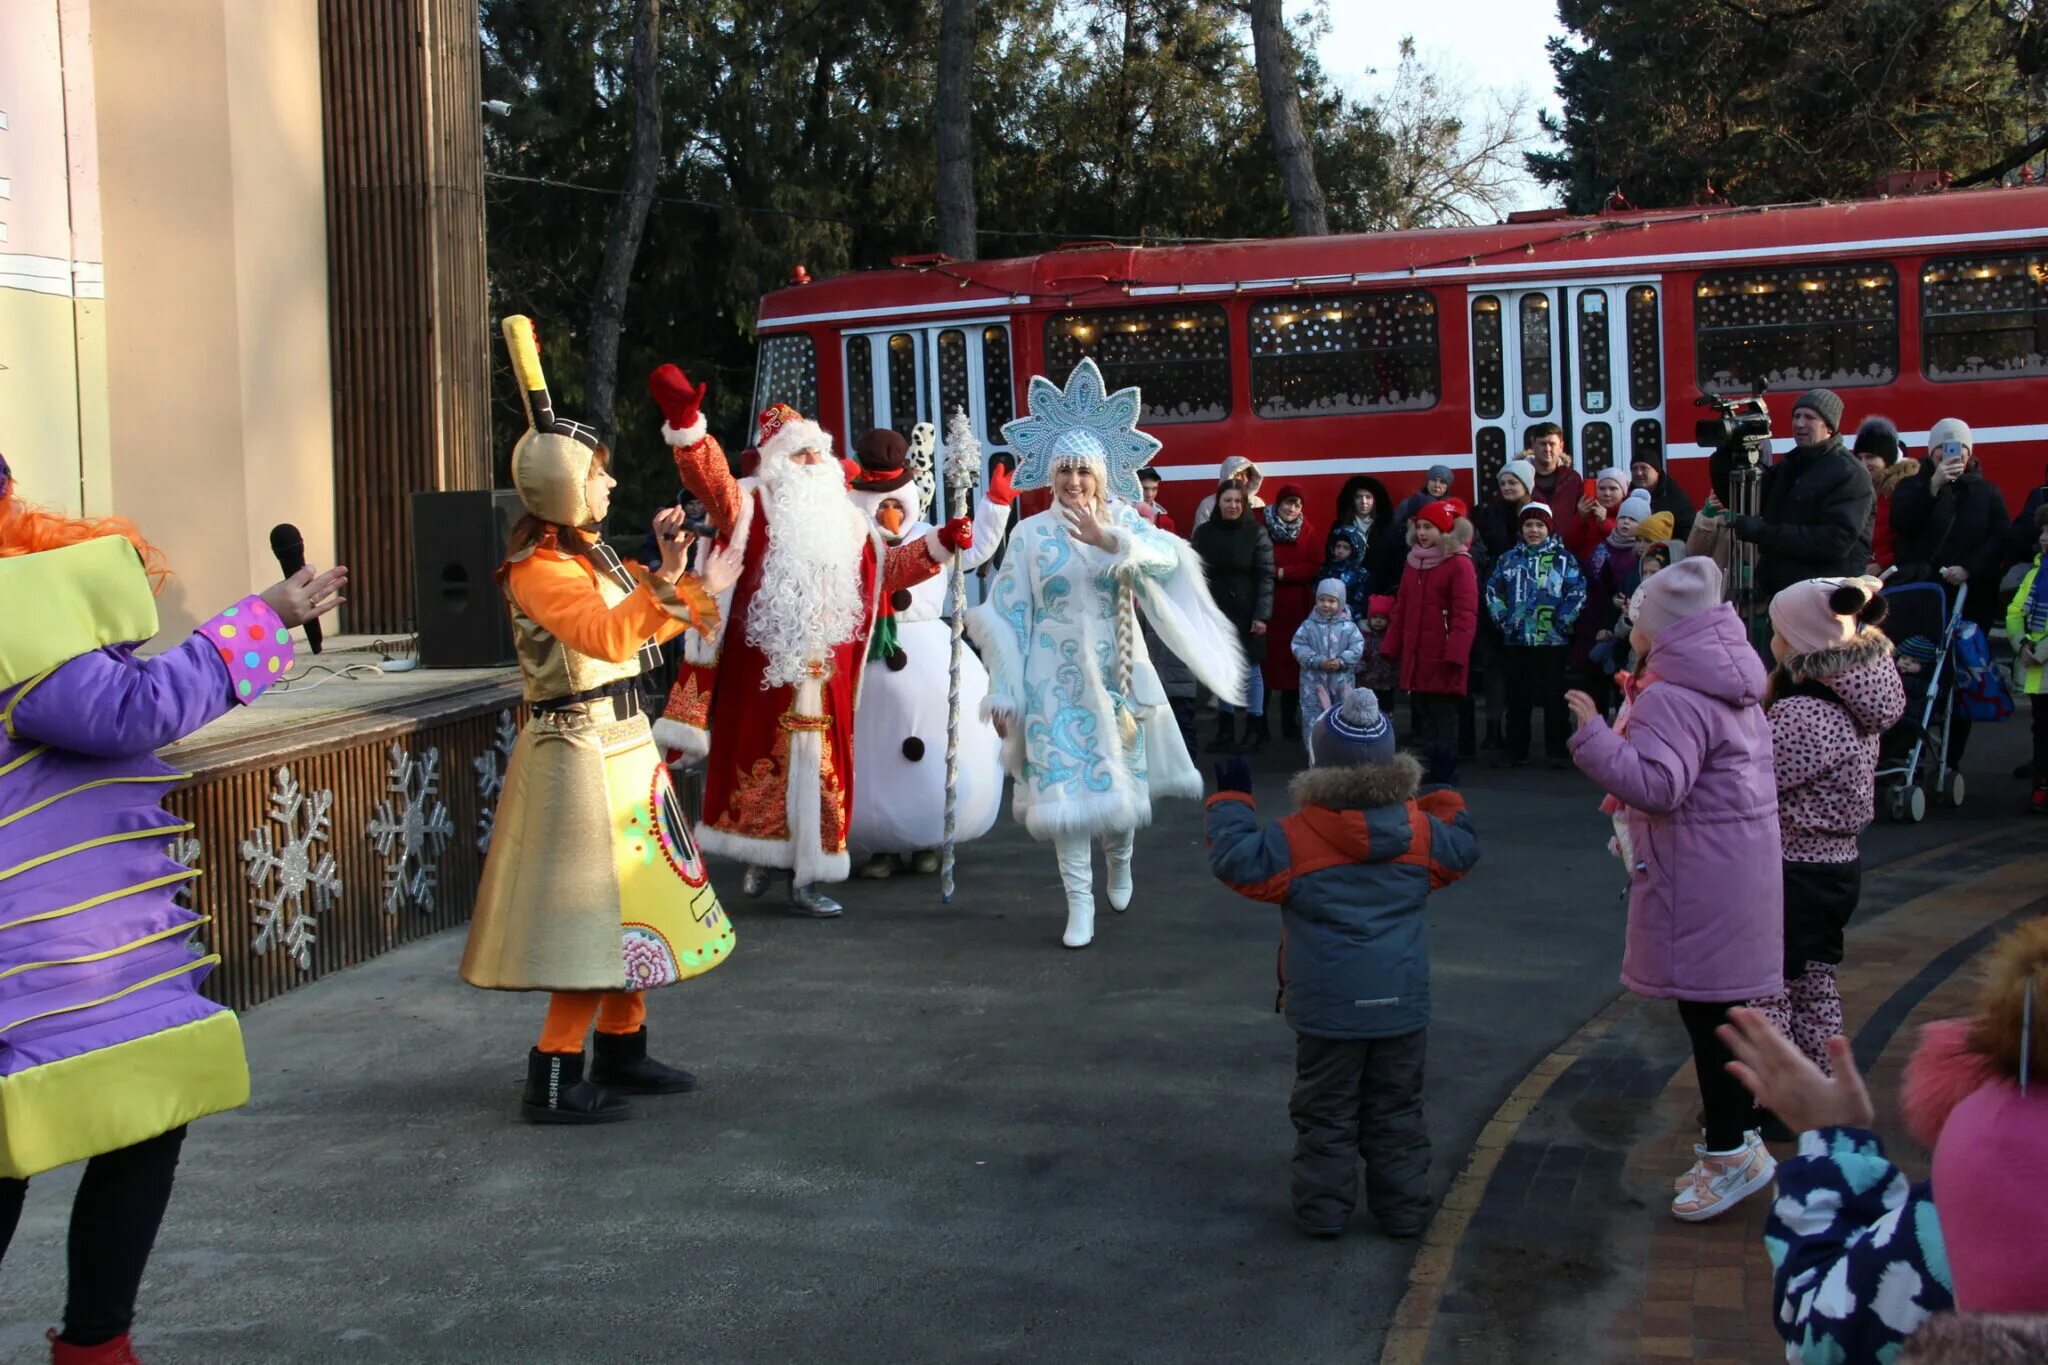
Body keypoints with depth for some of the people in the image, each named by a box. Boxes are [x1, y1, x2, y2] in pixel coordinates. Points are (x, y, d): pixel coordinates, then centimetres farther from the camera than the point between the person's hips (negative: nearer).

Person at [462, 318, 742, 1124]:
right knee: (596, 909, -8)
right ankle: (553, 1080, -3)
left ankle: (621, 1052, 26)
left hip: (623, 742, 10)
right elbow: (606, 635, -33)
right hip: (581, 749, -10)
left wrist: (667, 571, 6)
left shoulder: (589, 555, 12)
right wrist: (679, 589, -37)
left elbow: (641, 630, 20)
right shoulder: (537, 568, -17)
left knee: (630, 902, 15)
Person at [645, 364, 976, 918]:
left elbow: (888, 567, 25)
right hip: (762, 673, -4)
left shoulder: (847, 523, 17)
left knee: (818, 773, 5)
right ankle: (759, 859, 21)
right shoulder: (753, 506, 0)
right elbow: (711, 478, -17)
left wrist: (940, 544, 11)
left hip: (824, 680, 4)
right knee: (759, 768, 4)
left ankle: (805, 877, 12)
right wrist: (686, 421, -34)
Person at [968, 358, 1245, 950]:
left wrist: (1110, 540, -38)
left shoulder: (1122, 521, 0)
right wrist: (1003, 691, -4)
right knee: (1064, 786, -7)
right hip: (1056, 677, -1)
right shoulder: (1031, 533, -1)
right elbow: (1008, 614, -1)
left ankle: (1119, 861, 40)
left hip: (1116, 672, 1)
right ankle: (1079, 900, 2)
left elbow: (1166, 558, -21)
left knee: (1122, 779, 11)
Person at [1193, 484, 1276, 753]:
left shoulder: (1257, 533, -5)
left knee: (1250, 671, 1)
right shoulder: (1203, 532, 3)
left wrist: (1262, 615, -12)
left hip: (1246, 614, -3)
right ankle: (1225, 729, 15)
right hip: (1215, 613, 3)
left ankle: (1254, 730, 8)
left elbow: (1266, 576, -7)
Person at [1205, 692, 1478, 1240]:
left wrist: (1231, 799, 1)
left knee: (1325, 1113, 10)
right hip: (1402, 1004, 3)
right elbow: (1462, 849, 16)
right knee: (1396, 1112, 14)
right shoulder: (1420, 830, -1)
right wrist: (1441, 793, 28)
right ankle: (1404, 1209, 20)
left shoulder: (1296, 838, -13)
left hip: (1327, 1010, -3)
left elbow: (1237, 860, -11)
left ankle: (1323, 1208, 14)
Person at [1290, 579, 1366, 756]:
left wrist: (1341, 662, -21)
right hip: (1314, 679, 0)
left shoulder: (1348, 626, -2)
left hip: (1342, 680, 0)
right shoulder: (1308, 625, -3)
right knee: (1313, 716, 3)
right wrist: (1319, 662, -19)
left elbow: (1357, 648, -6)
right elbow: (1299, 647, -9)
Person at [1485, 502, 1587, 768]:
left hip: (1553, 641, -3)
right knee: (1517, 698, 9)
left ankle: (1558, 750, 9)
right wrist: (1502, 619, 0)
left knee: (1554, 697, 1)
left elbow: (1578, 593, -3)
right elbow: (1493, 591, 11)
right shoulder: (1509, 559, 11)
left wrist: (1562, 622, -10)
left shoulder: (1564, 559, 2)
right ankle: (1514, 750, 15)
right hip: (1515, 641, 3)